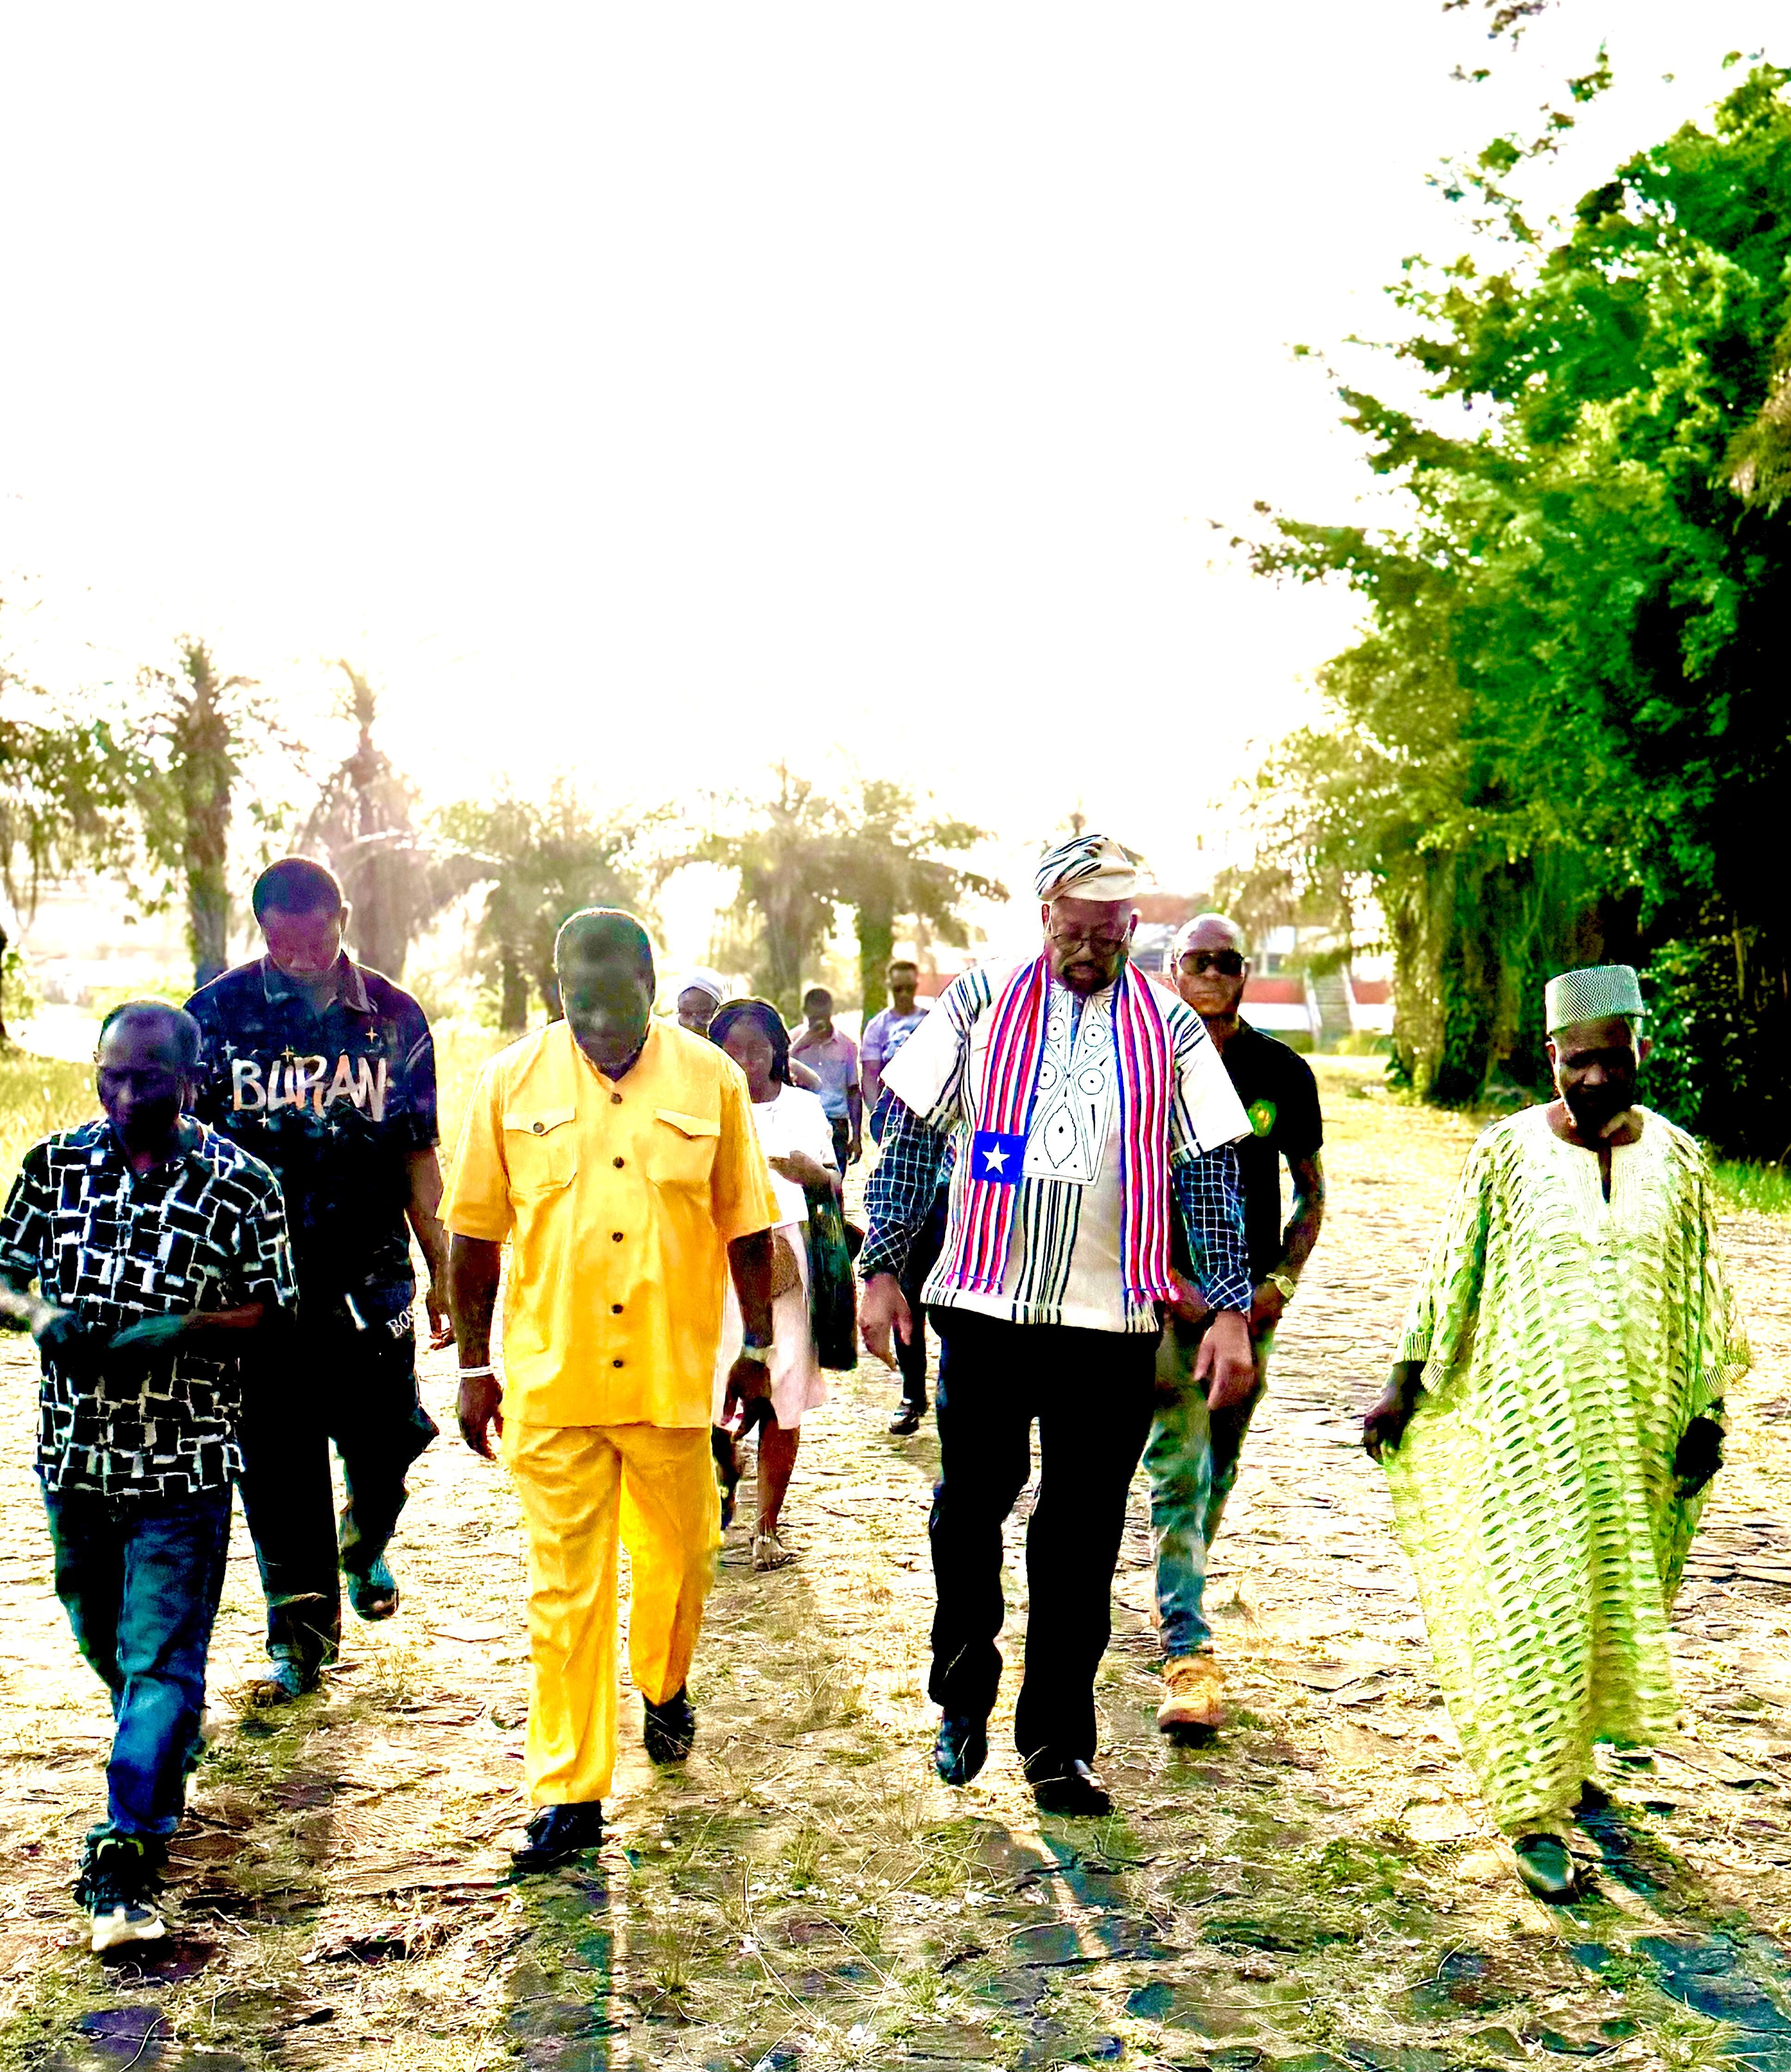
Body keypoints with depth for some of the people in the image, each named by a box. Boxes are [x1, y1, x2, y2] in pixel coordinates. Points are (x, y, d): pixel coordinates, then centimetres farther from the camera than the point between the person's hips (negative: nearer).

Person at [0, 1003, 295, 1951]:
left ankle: (125, 1858, -6)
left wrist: (178, 1330, -20)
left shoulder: (241, 1184, -7)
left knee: (161, 1659, -8)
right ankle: (171, 1753, 49)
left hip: (183, 1463, -4)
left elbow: (267, 1314, -4)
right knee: (103, 1640, 22)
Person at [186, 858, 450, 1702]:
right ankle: (301, 1630, 20)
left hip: (371, 1276, 1)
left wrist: (442, 1270, 10)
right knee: (276, 1460, 4)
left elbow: (418, 1155, 9)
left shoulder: (394, 1018, 2)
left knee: (387, 1441, 5)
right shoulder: (216, 1012, -2)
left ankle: (365, 1546, 39)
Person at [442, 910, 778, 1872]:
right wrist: (475, 1365, 4)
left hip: (673, 1374, 1)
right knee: (566, 1586, 3)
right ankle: (569, 1793, 13)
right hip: (549, 1378, -1)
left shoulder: (711, 1079, 0)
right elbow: (473, 1234, 4)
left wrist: (757, 1344, 10)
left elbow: (746, 1225, 8)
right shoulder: (510, 1081, -2)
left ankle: (664, 1687, 46)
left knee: (681, 1552, 16)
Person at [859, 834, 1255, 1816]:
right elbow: (912, 1138, 6)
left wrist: (1231, 1308, -1)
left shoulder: (1171, 1029, 6)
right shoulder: (979, 1003, 4)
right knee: (969, 1509, 8)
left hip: (1112, 1323, 0)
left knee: (1082, 1542, 4)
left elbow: (1212, 1174, 6)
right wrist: (882, 1268, 1)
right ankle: (963, 1698, 32)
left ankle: (1058, 1746, 18)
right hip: (985, 1304, 0)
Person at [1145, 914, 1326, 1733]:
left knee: (1220, 1468, 14)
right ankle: (1188, 1653, -11)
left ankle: (1175, 1598, 36)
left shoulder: (1284, 1072, 3)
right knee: (1177, 1470, -10)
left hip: (1251, 1298, 3)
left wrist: (1282, 1280, -4)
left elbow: (1312, 1192, 10)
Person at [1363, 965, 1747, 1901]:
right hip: (1524, 1415, -3)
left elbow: (1700, 1298, 9)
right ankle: (1534, 1815, 0)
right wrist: (1403, 1385, -1)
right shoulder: (1508, 1149, -5)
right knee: (1534, 1606, -7)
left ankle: (1568, 1754, 35)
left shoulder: (1676, 1159, 3)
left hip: (1635, 1422, 3)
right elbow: (1450, 1272, 0)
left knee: (1616, 1599, 12)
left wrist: (1706, 1416, 6)